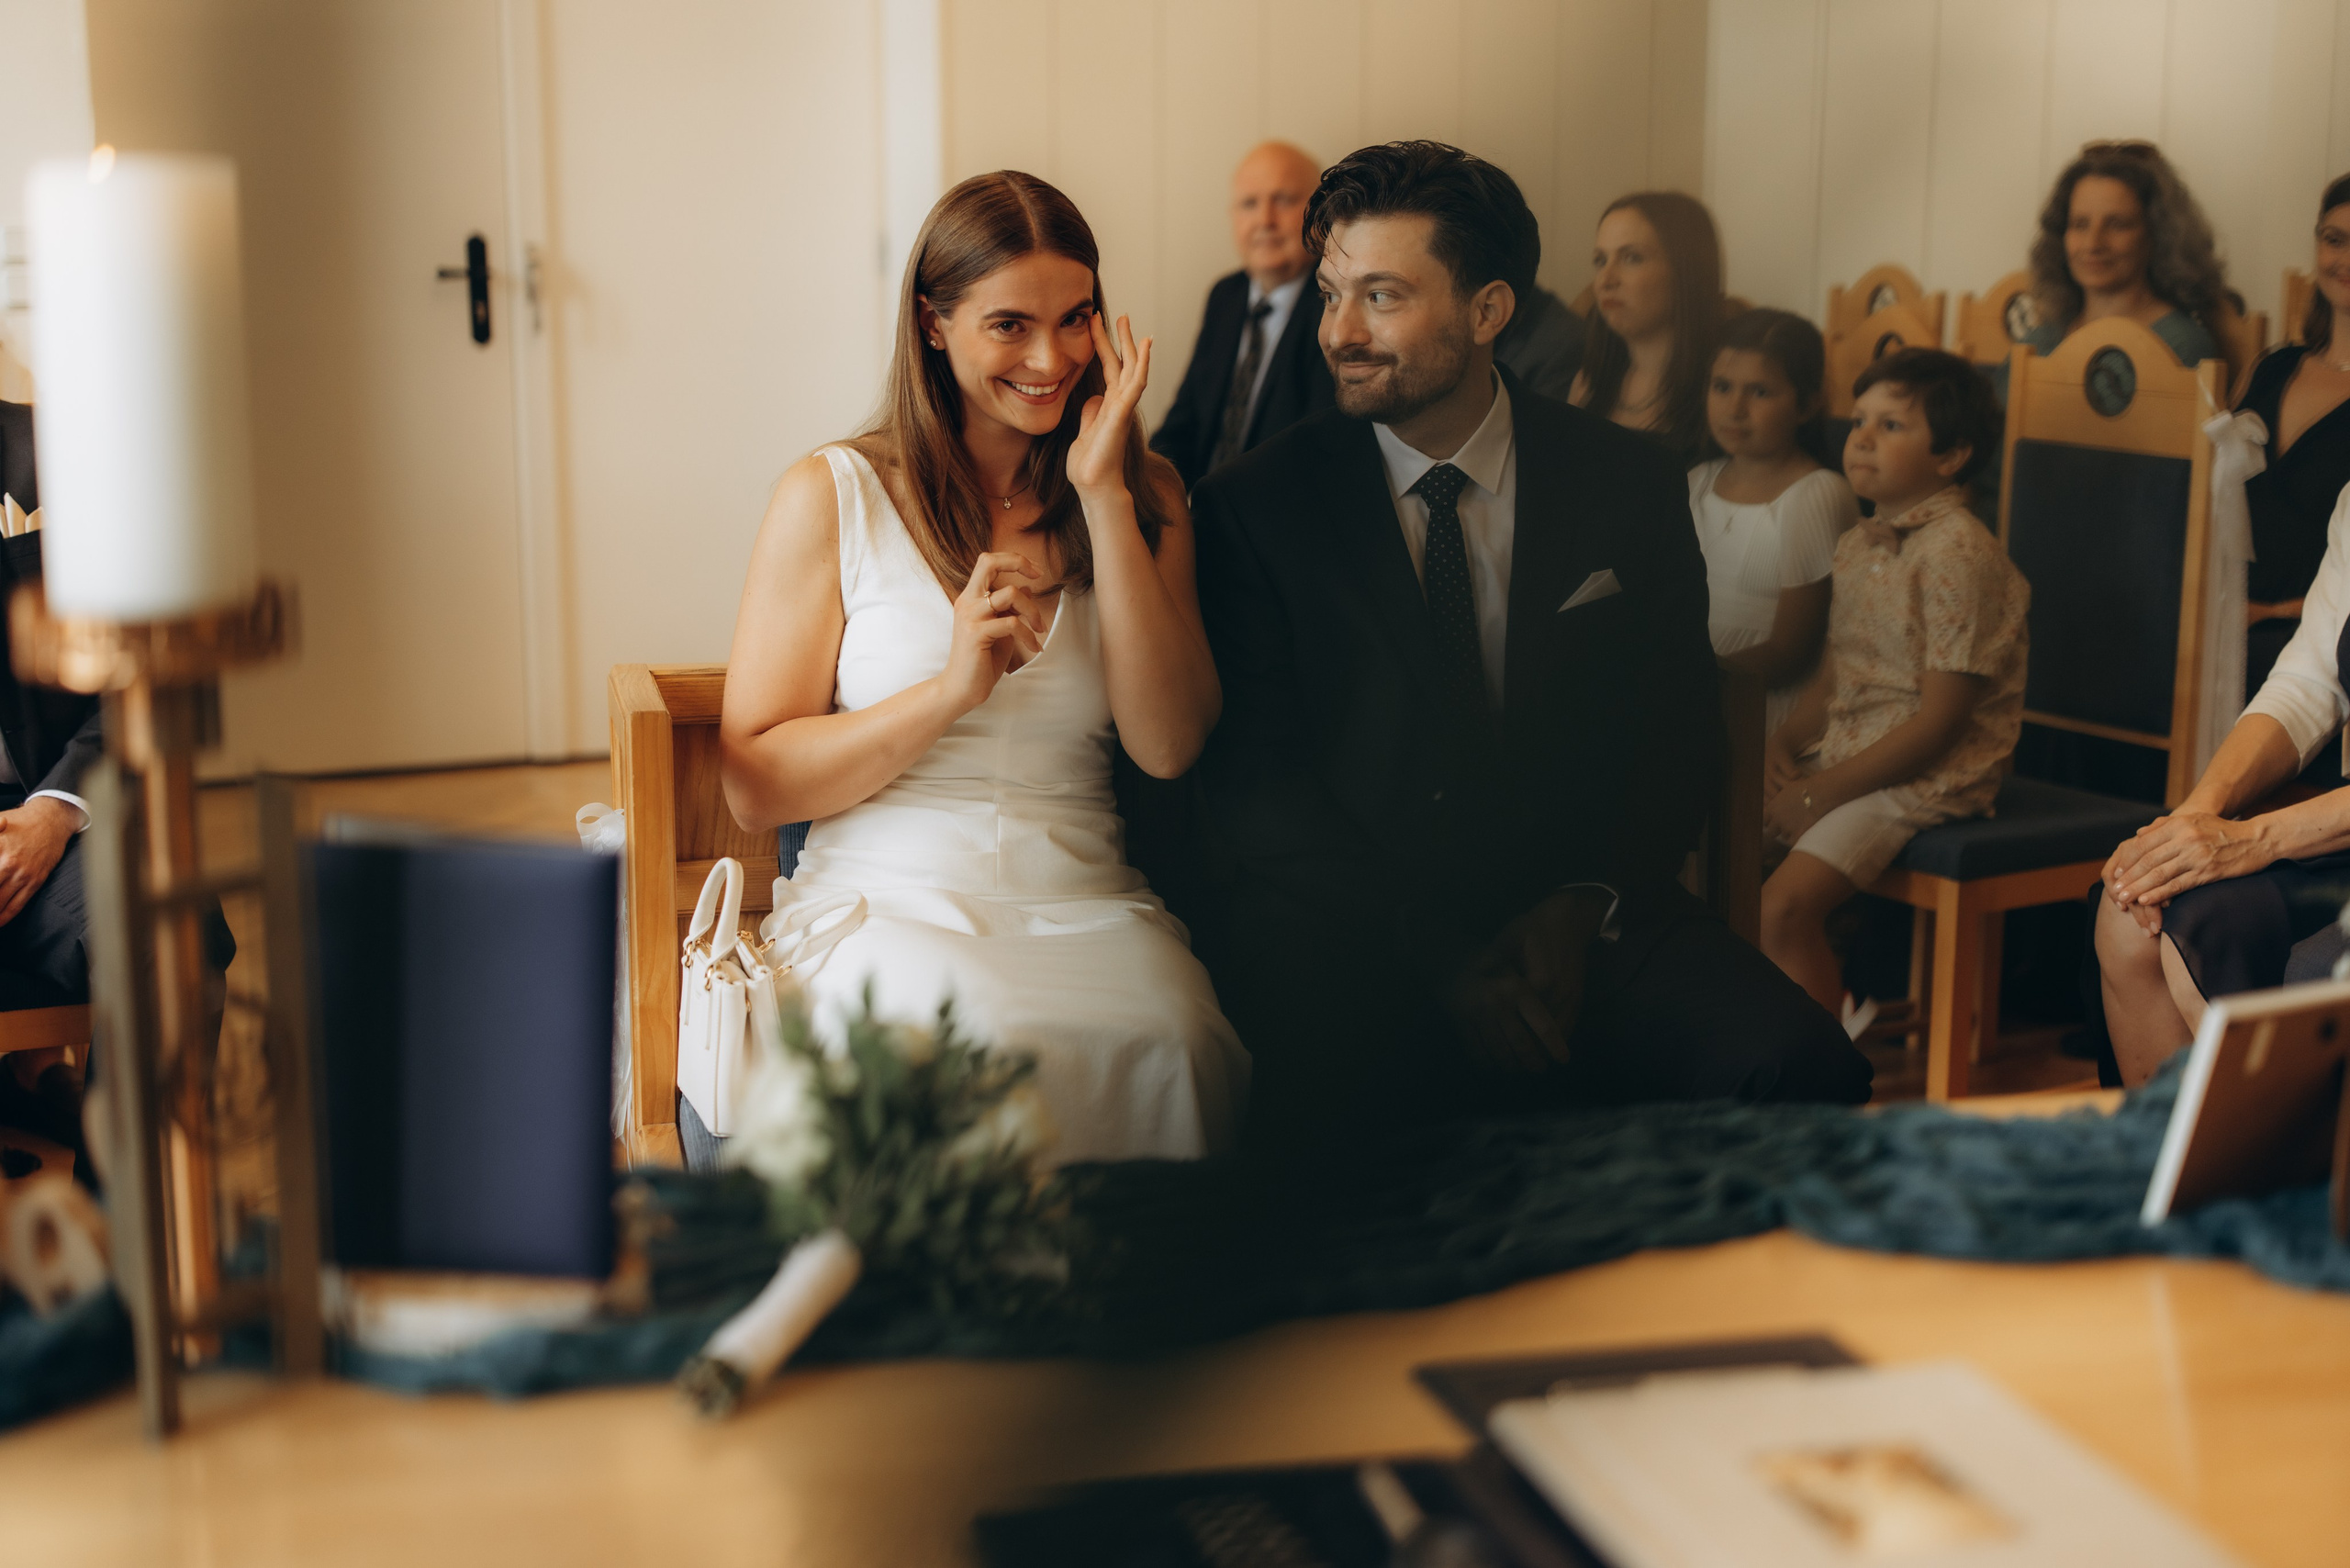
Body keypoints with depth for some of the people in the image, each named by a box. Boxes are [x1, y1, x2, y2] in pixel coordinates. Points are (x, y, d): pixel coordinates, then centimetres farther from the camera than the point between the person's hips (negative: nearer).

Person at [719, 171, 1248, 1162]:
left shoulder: (1145, 495, 12)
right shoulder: (832, 496, 4)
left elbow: (1168, 746, -3)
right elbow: (753, 788, 1)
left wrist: (1103, 496, -5)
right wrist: (952, 690, -13)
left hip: (1086, 903, 2)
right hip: (884, 903, -2)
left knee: (1170, 1044, -32)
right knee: (987, 1045, -35)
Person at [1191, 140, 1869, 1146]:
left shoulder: (1628, 487, 8)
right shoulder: (1254, 508, 2)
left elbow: (1677, 733, 9)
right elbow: (1250, 782, -3)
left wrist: (1581, 907, -10)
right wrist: (1434, 952, -14)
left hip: (1584, 917, 3)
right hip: (1350, 935, -2)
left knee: (1803, 1070, -24)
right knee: (1336, 1101, -35)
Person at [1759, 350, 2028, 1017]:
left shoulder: (1958, 553, -17)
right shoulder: (1859, 545, 11)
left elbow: (1939, 722, -19)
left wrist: (1822, 792, -17)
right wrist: (1783, 741, -2)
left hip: (1929, 774, -9)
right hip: (1842, 750, 9)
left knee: (1784, 905, -23)